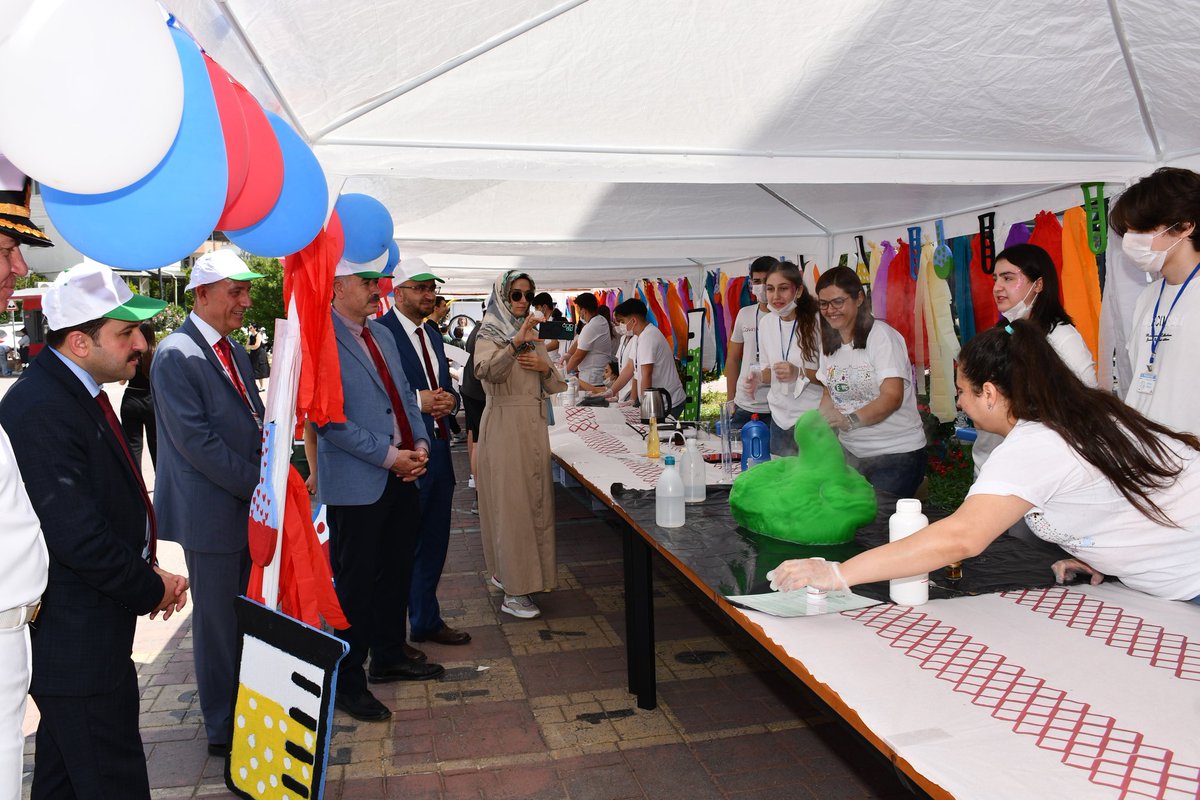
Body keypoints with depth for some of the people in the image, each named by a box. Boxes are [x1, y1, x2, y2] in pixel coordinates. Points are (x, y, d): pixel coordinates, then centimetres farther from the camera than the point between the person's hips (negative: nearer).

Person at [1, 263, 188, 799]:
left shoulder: (76, 393, 8)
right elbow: (79, 537, -26)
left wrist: (147, 572, 0)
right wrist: (152, 589, -12)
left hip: (76, 631, 10)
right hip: (76, 642, -10)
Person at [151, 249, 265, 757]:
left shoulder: (233, 351, 13)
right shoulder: (176, 354, -13)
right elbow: (196, 440, -19)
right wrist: (259, 485, -15)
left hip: (249, 505, 8)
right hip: (211, 511, -8)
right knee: (218, 622, 4)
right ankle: (223, 730, 19)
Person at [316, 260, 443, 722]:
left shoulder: (382, 334, 12)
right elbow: (329, 420, -20)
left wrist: (419, 443, 0)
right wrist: (389, 456, -18)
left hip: (402, 476, 8)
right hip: (355, 485, -8)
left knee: (397, 572, 19)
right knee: (354, 585, 4)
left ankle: (390, 656, 38)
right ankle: (347, 681, 21)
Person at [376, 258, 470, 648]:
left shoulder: (432, 334, 16)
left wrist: (449, 400, -2)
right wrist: (417, 400, -22)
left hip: (438, 451, 8)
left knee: (433, 542, 17)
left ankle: (426, 621, 33)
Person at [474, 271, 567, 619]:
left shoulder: (533, 337, 16)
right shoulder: (490, 335, -3)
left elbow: (556, 387, 16)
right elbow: (485, 371, -26)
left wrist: (544, 367, -3)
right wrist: (515, 343, -34)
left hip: (534, 426, 7)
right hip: (504, 424, -7)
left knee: (534, 500, 11)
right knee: (510, 503, -6)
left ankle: (505, 571, 27)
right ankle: (512, 593, 0)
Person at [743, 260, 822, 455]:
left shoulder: (816, 322, -15)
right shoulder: (766, 323, 3)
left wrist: (799, 373, -25)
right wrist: (757, 377, -7)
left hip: (814, 422, -5)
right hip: (780, 417, 5)